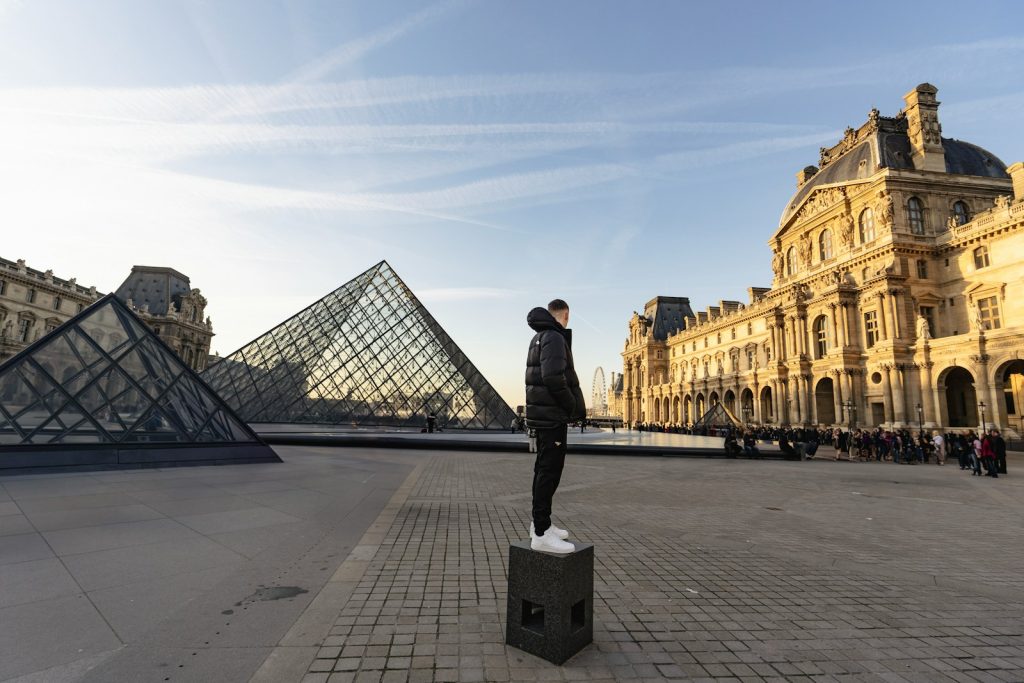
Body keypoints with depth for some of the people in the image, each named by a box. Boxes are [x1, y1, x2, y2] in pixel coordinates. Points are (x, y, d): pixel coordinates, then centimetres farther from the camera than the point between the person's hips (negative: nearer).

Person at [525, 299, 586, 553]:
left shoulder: (538, 338, 17)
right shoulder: (554, 337, -13)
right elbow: (553, 377, -24)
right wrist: (573, 407, -12)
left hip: (542, 413, 10)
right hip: (553, 415, -10)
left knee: (544, 468, 15)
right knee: (550, 471, -6)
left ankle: (540, 523, 24)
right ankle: (541, 533, -2)